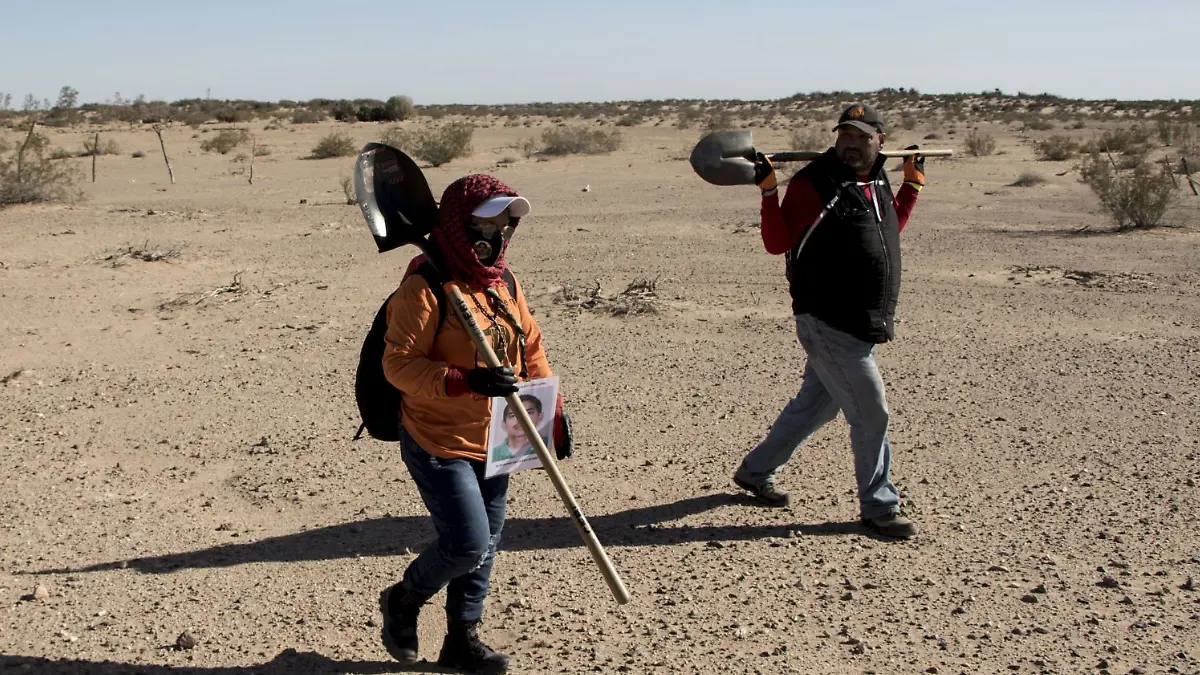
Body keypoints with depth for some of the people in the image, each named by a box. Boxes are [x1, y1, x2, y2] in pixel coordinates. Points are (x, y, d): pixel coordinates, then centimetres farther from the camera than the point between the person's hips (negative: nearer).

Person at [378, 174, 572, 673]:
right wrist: (468, 380, -31)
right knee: (468, 544, -9)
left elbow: (532, 349, 15)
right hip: (437, 442, -7)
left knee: (486, 544, 13)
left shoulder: (504, 285, 7)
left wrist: (554, 412, 10)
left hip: (492, 443, 8)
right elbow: (398, 364, -21)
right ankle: (403, 600, 20)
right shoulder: (425, 288, -16)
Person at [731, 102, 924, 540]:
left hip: (863, 324, 9)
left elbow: (891, 228, 30)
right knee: (871, 412, -4)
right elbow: (777, 242, -15)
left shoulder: (877, 183, 12)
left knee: (815, 405, 18)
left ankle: (755, 472, 34)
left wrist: (913, 182, 29)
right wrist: (769, 191, -26)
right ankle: (879, 508, 12)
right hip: (827, 323, -8)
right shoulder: (814, 184, -12)